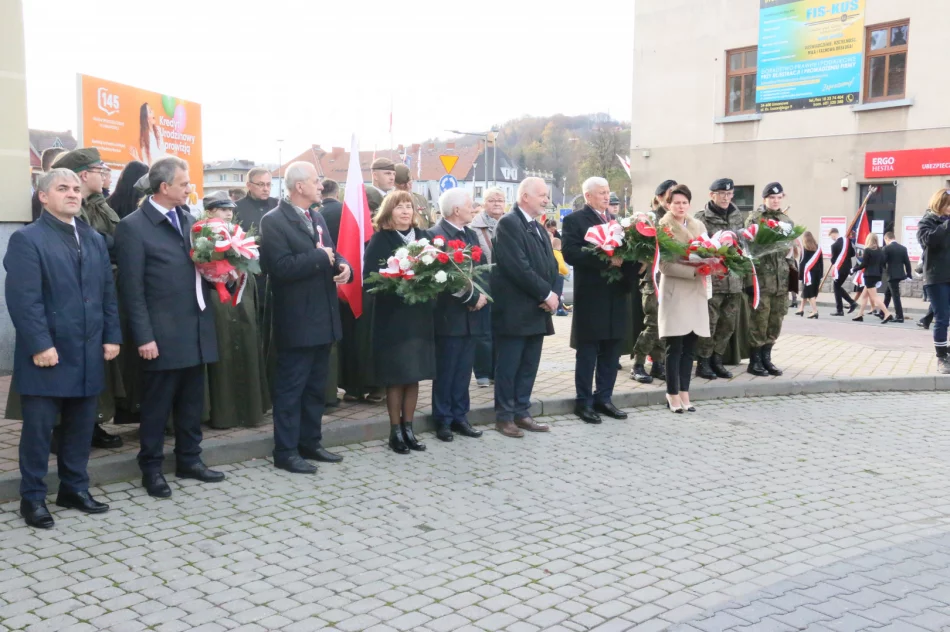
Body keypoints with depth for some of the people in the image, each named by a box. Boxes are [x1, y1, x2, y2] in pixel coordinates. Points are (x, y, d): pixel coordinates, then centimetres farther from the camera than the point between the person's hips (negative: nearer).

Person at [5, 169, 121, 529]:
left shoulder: (95, 240, 15)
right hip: (48, 354, -6)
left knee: (81, 426, 12)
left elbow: (108, 293, 14)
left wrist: (111, 336, 6)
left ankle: (75, 488, 26)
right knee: (38, 428, 3)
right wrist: (40, 345, -19)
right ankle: (33, 497, 15)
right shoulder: (27, 239, -6)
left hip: (88, 353, 6)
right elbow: (24, 299, -14)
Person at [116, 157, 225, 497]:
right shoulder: (133, 226, -8)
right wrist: (144, 337, -15)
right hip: (162, 334, -6)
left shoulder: (188, 219, 12)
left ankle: (189, 459, 27)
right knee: (157, 405, 5)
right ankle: (151, 468, 18)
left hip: (196, 329, 6)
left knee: (192, 402, 14)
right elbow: (132, 289, -11)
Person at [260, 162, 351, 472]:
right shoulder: (274, 221, -12)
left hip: (323, 318, 9)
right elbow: (281, 266, -23)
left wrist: (343, 266, -6)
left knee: (316, 386, 15)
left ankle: (310, 442, 27)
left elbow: (331, 253, 17)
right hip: (297, 321, -8)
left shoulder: (317, 218, 15)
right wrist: (320, 257, -17)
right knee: (290, 388, 0)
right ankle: (286, 451, 8)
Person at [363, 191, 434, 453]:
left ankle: (408, 428, 20)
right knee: (396, 377, 1)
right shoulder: (379, 240, -4)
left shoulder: (423, 237, 10)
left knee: (414, 375, 8)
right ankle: (395, 431, 13)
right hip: (392, 315, -4)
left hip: (420, 314, 4)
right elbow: (370, 278, -11)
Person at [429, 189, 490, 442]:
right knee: (445, 371, 3)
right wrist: (472, 298, -15)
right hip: (450, 315, -7)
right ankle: (443, 420, 13)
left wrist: (482, 294, -6)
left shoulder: (471, 234, 15)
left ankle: (459, 416, 20)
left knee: (463, 370, 11)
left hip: (472, 314, 7)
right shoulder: (436, 235, -12)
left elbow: (482, 268, 11)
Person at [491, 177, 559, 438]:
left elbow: (550, 265, 14)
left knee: (529, 366, 11)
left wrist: (550, 294, -4)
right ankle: (504, 417, 10)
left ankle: (521, 413, 20)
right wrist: (546, 294, -15)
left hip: (538, 310, 8)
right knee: (508, 366, 1)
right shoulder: (508, 224, -11)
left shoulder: (538, 228, 18)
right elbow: (518, 267, -19)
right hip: (514, 310, -8)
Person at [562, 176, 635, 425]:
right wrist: (606, 260, -23)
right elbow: (571, 253, -17)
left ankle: (603, 398, 21)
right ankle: (584, 402, 10)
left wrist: (629, 262, -8)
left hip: (617, 294, 7)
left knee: (611, 351, 11)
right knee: (587, 351, 1)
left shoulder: (615, 220, 17)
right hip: (591, 296, -6)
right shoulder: (575, 220, -4)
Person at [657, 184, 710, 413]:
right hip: (674, 292, -5)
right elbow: (664, 265, -14)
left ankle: (684, 392, 16)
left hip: (696, 292, 5)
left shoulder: (698, 226, 12)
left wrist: (708, 267, -8)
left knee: (689, 348, 8)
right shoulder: (663, 228, -5)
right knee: (674, 348, -2)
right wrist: (694, 271, -22)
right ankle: (673, 394, 8)